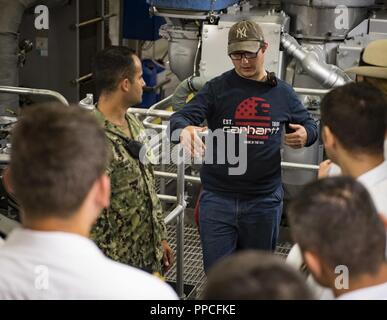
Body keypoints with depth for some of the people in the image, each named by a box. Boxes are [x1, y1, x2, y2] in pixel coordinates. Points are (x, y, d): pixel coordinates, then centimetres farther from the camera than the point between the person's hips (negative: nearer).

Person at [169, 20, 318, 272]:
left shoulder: (282, 92, 3)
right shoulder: (217, 88, -4)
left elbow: (310, 125, 16)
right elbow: (181, 118, -16)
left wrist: (305, 135, -9)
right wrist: (184, 130, -41)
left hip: (264, 201, 2)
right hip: (218, 199, -2)